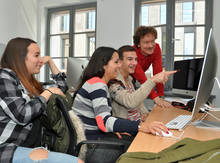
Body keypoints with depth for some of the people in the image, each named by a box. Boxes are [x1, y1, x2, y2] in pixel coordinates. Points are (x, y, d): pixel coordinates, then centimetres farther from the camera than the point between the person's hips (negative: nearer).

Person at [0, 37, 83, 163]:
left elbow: (62, 88, 27)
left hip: (30, 148, 8)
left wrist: (50, 61, 23)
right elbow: (21, 115, -16)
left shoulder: (29, 83, 19)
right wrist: (48, 93, -6)